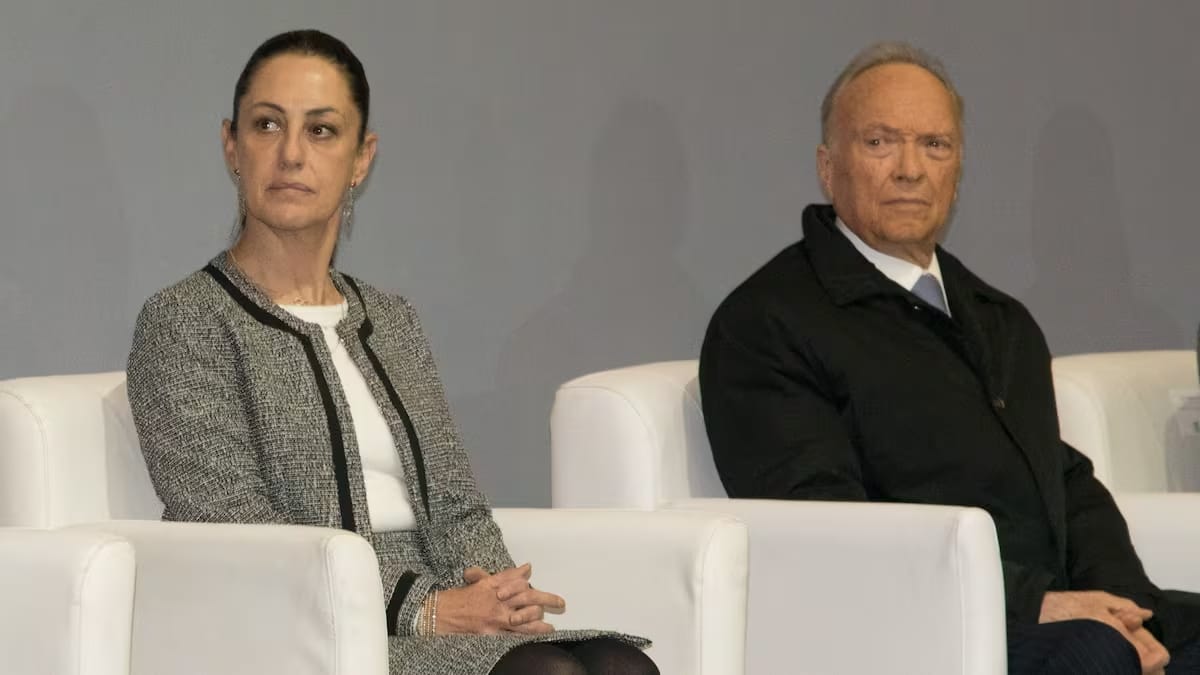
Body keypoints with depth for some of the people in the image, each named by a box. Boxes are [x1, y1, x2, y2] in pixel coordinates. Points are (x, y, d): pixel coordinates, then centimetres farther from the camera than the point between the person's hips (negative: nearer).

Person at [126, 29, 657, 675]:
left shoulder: (390, 320, 22)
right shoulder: (184, 321, 1)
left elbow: (456, 505, 16)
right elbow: (234, 528, -9)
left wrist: (494, 592, -8)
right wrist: (423, 608, -16)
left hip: (441, 619, 6)